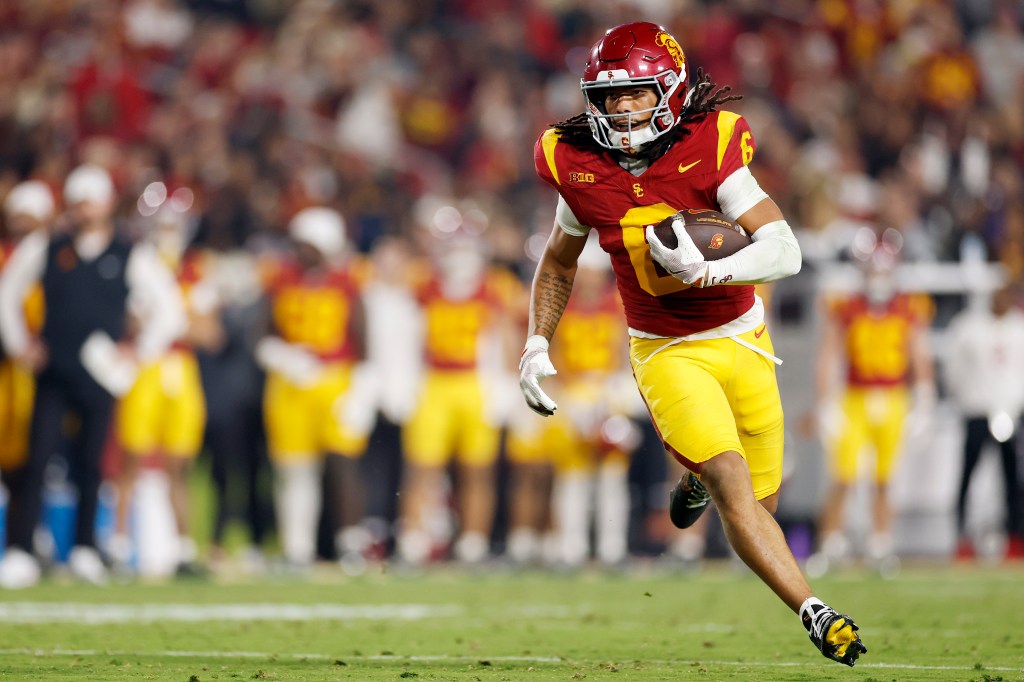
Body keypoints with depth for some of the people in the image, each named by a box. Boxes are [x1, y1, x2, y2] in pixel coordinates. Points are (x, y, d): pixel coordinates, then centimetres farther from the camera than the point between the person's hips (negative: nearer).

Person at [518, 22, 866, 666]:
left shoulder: (709, 151, -17)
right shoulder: (582, 170, -8)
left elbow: (785, 251, -25)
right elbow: (558, 261, 13)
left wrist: (707, 271, -40)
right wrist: (537, 345, 5)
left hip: (743, 342, 1)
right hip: (668, 354, 0)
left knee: (762, 501, 12)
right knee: (733, 487, -22)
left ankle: (697, 478, 47)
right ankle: (814, 613, -23)